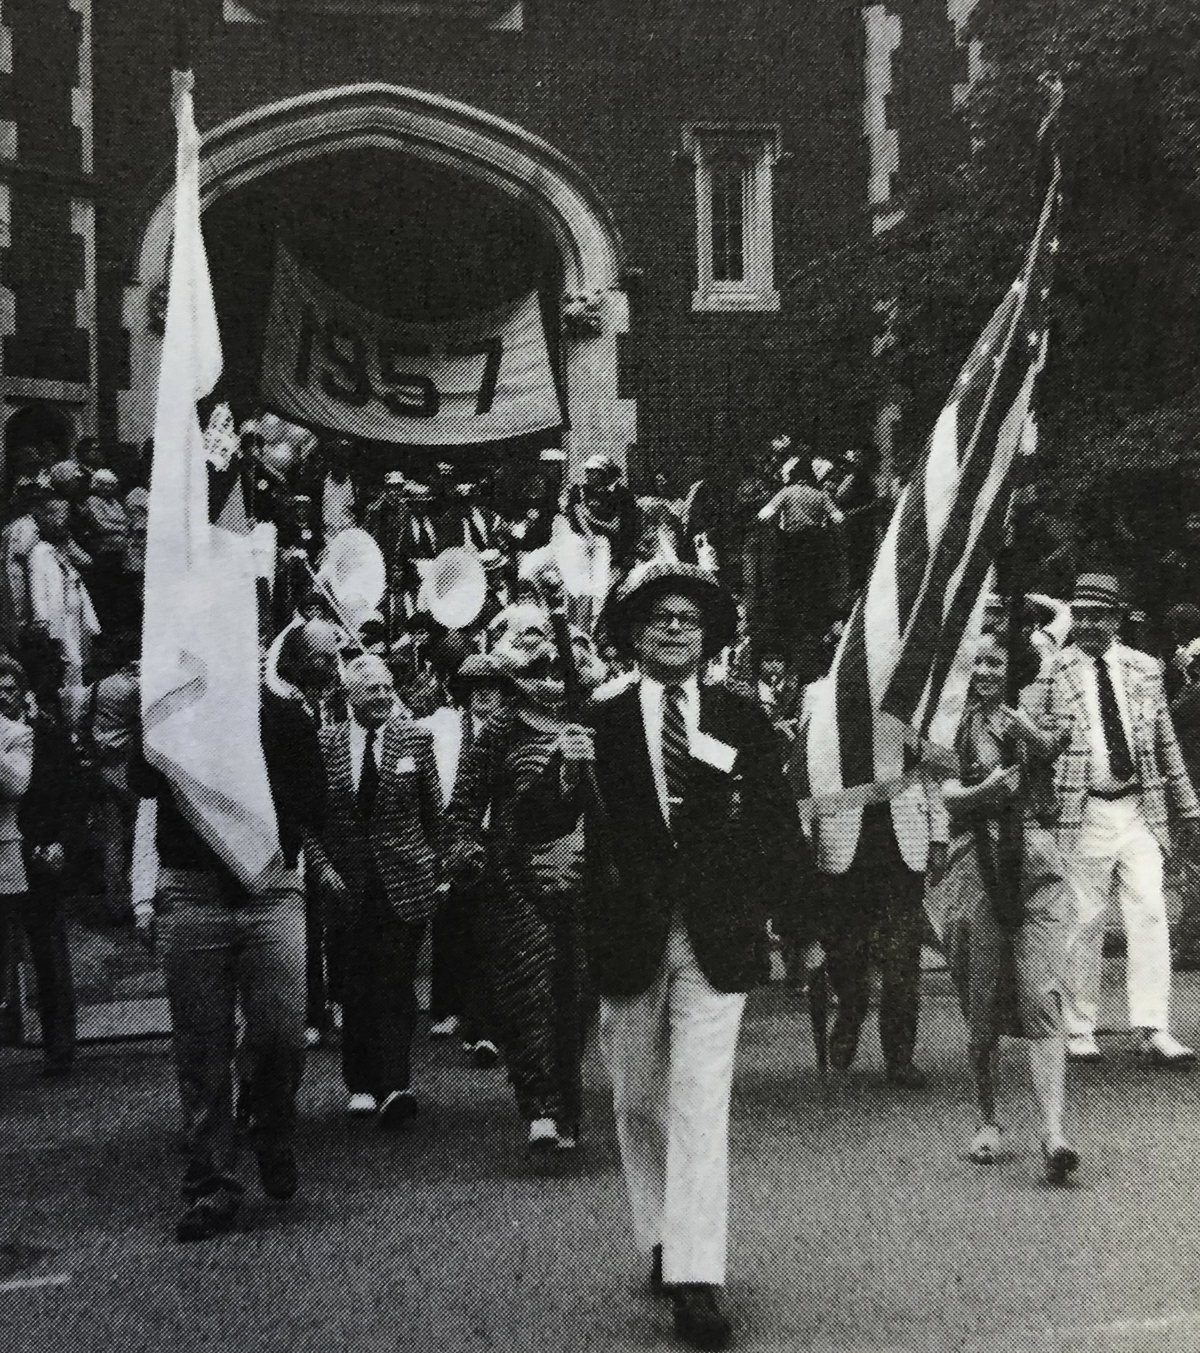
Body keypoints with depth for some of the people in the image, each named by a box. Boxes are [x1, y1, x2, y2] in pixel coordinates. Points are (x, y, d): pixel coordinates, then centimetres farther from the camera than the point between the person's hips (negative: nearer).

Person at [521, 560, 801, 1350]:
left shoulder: (744, 722, 6)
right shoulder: (599, 726, 2)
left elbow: (781, 824, 11)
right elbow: (539, 827, -3)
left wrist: (776, 910, 4)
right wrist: (568, 778, -22)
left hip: (717, 936, -1)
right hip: (629, 940, 1)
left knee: (702, 1105, -9)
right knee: (639, 1104, 13)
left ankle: (697, 1279, -10)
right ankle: (662, 1241, 30)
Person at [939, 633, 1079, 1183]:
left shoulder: (1041, 713, 12)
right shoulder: (959, 719, 7)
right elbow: (947, 791, -4)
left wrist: (1033, 735, -19)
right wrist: (981, 791, -23)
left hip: (1037, 864, 0)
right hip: (977, 863, 0)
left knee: (1042, 999, -10)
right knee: (982, 1005, 4)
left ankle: (1053, 1135, -15)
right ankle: (988, 1122, 22)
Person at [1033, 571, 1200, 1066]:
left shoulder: (1144, 669, 9)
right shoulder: (1051, 674, -2)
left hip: (1140, 810, 3)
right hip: (1083, 815, -3)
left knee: (1150, 914, -5)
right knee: (1084, 923, 2)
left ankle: (1153, 1031, -4)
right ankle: (1079, 1031, 13)